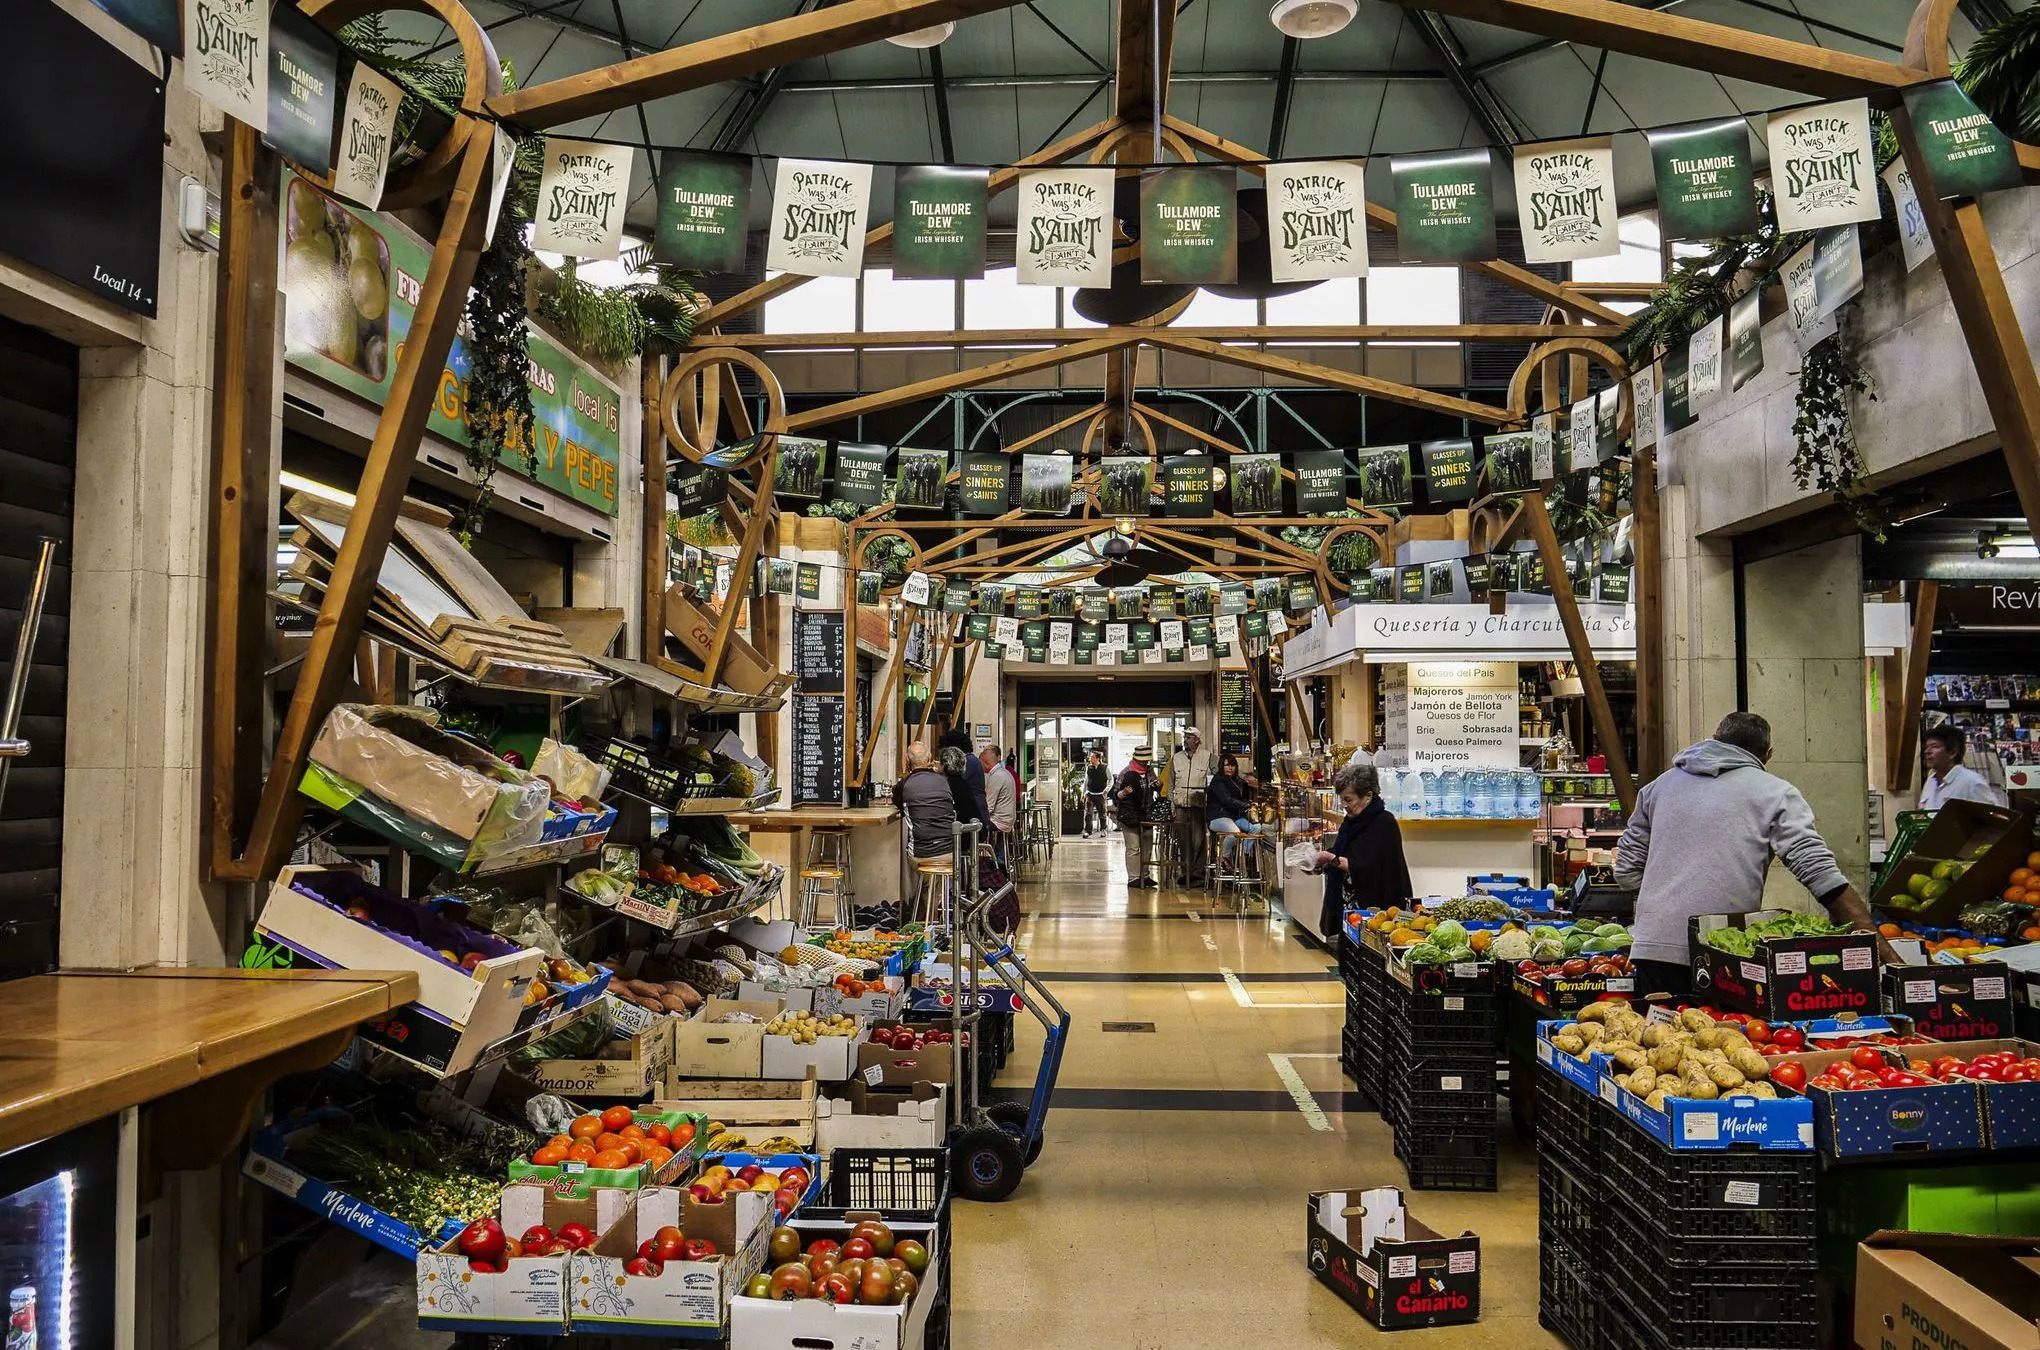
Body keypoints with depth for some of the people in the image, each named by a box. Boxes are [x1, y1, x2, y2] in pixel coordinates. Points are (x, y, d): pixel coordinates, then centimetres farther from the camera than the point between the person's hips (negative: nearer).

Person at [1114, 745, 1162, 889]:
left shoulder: (1149, 771, 11)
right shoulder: (1126, 773, -9)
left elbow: (1157, 788, 25)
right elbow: (1115, 794, -9)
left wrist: (1159, 784, 2)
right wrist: (1124, 793, -31)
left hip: (1146, 816, 7)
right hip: (1130, 817, -7)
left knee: (1146, 847, 12)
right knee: (1133, 848, -8)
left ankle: (1144, 876, 21)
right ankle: (1133, 878, -5)